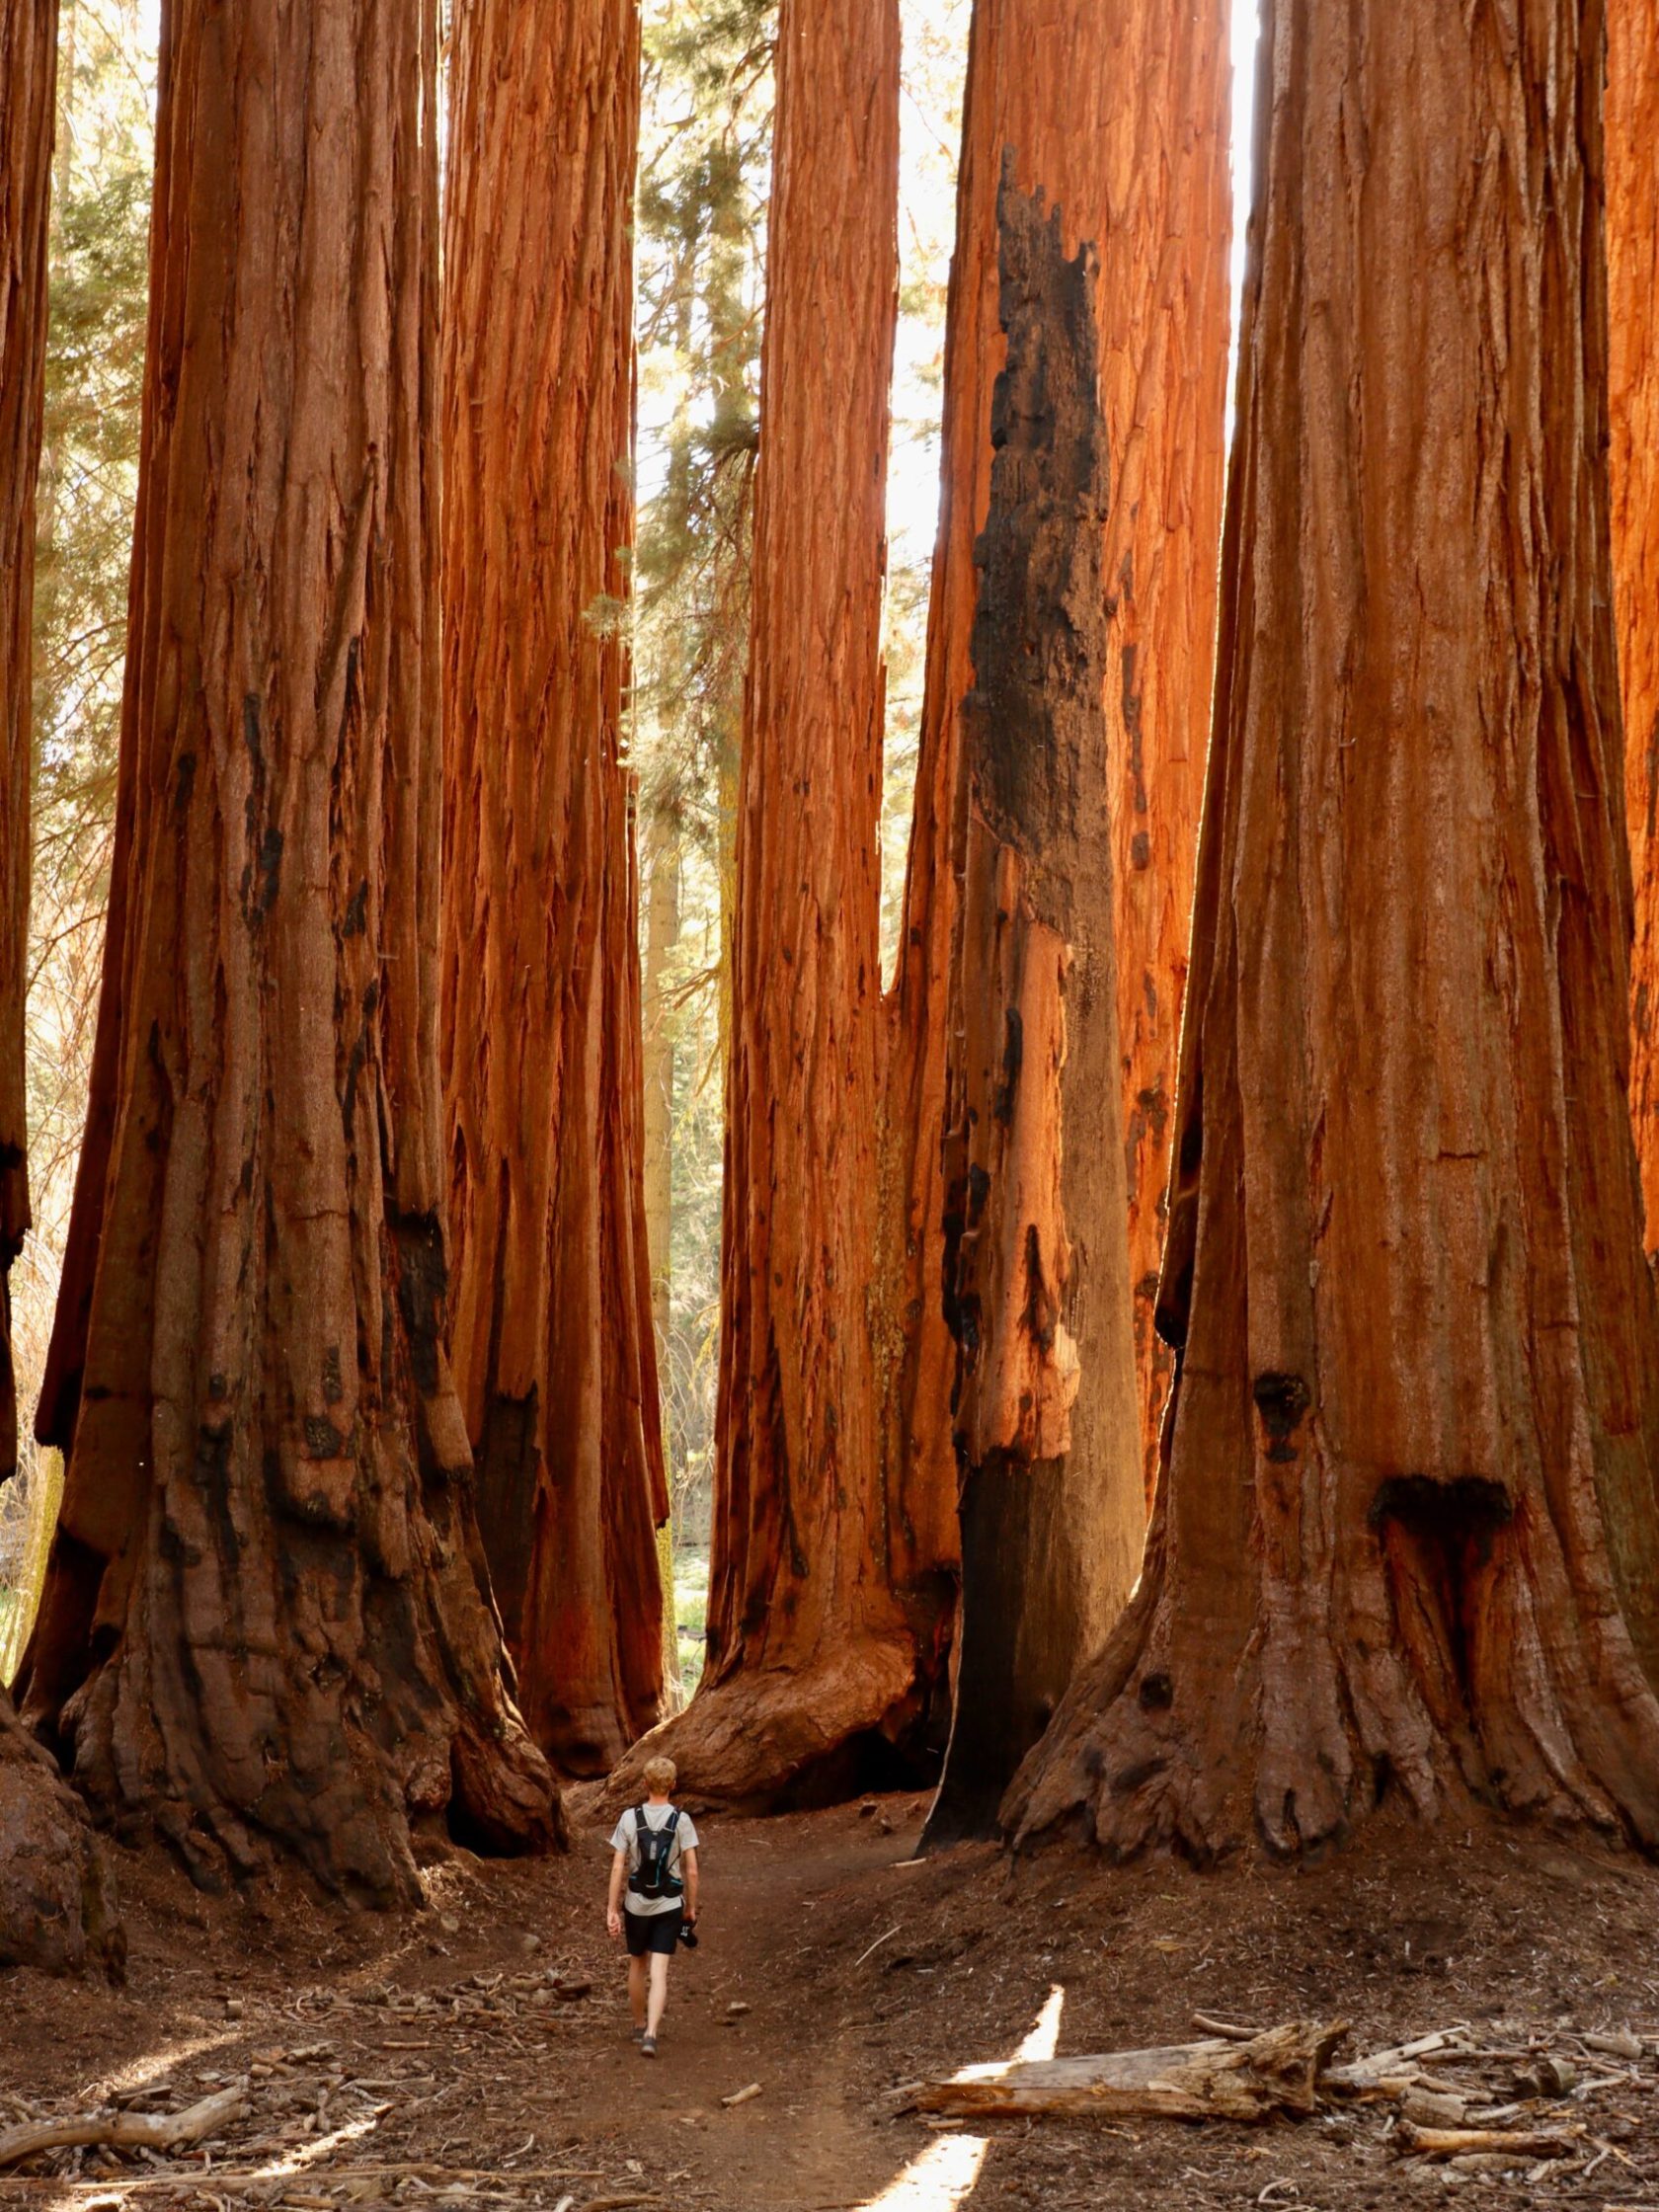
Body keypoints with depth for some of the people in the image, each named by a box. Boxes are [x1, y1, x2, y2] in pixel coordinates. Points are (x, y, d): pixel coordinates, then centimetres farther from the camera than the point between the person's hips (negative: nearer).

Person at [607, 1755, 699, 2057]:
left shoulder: (630, 1818, -6)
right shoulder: (681, 1820, -8)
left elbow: (617, 1867, -6)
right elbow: (691, 1870, -7)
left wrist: (612, 1909, 0)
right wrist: (691, 1907, 7)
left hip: (636, 1904, 1)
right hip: (669, 1906, -1)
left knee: (637, 1965, 20)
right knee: (659, 1972, -2)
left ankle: (640, 2026, 34)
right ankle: (650, 2034, -17)